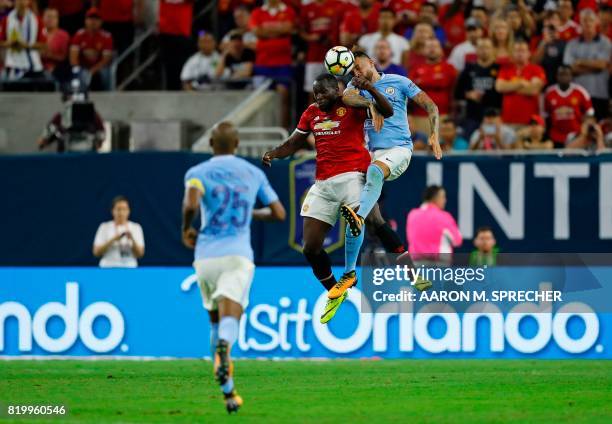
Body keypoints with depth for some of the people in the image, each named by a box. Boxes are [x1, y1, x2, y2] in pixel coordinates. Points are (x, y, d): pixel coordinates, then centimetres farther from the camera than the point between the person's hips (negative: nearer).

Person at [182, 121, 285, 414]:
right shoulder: (254, 173, 14)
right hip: (238, 256, -1)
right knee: (230, 319, -18)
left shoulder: (197, 173, 5)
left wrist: (186, 230, 4)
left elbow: (191, 204, -16)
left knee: (217, 321, 20)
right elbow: (279, 213, 16)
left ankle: (228, 393, 20)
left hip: (206, 256, 1)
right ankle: (223, 347, -56)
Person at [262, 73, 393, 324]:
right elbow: (294, 143, 20)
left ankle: (349, 274, -20)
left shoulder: (352, 105, -2)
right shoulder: (311, 113, 14)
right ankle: (334, 294, 17)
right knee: (310, 248, -1)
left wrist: (370, 89, -29)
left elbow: (387, 112, -13)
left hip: (352, 175, -6)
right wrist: (273, 154, 1)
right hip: (323, 183, 6)